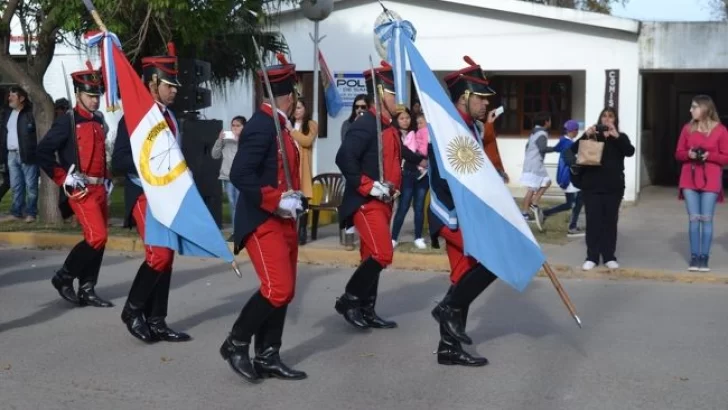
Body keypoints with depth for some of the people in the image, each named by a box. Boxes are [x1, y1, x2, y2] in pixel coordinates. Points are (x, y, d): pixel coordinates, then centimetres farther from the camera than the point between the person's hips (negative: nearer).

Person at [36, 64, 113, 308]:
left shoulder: (98, 121, 14)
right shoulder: (67, 121, -7)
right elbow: (42, 152, -12)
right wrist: (64, 180, -13)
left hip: (99, 189, 7)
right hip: (81, 190, -7)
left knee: (98, 240, 7)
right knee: (97, 237, -15)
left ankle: (87, 291, 15)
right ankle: (64, 277, 3)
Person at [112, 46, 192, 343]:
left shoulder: (172, 119, 14)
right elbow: (118, 162, -17)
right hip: (145, 197, -8)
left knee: (166, 258, 7)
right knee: (159, 255, -17)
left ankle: (156, 322, 14)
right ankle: (132, 310, 3)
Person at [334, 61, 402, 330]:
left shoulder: (389, 127, 14)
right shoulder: (365, 124, -15)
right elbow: (344, 158, -26)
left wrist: (392, 188, 10)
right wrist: (369, 187, -24)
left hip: (382, 203, 9)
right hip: (366, 203, -9)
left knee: (372, 257, 12)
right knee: (382, 255, -15)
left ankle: (366, 311, 19)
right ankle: (349, 300, -1)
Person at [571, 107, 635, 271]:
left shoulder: (620, 137, 9)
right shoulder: (591, 136, 9)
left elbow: (630, 151, -10)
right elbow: (573, 150, -4)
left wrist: (616, 136, -22)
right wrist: (585, 135, -20)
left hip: (613, 186, 0)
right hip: (592, 185, 0)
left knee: (610, 221, 4)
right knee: (593, 220, -1)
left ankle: (609, 256, 10)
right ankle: (591, 257, 3)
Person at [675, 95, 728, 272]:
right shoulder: (687, 128, 7)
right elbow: (678, 154, 10)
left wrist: (709, 156, -16)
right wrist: (688, 154, -10)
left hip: (710, 180, -2)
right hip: (690, 179, 3)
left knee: (706, 219, -3)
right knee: (693, 218, 1)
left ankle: (704, 257, 2)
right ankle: (694, 256, 5)